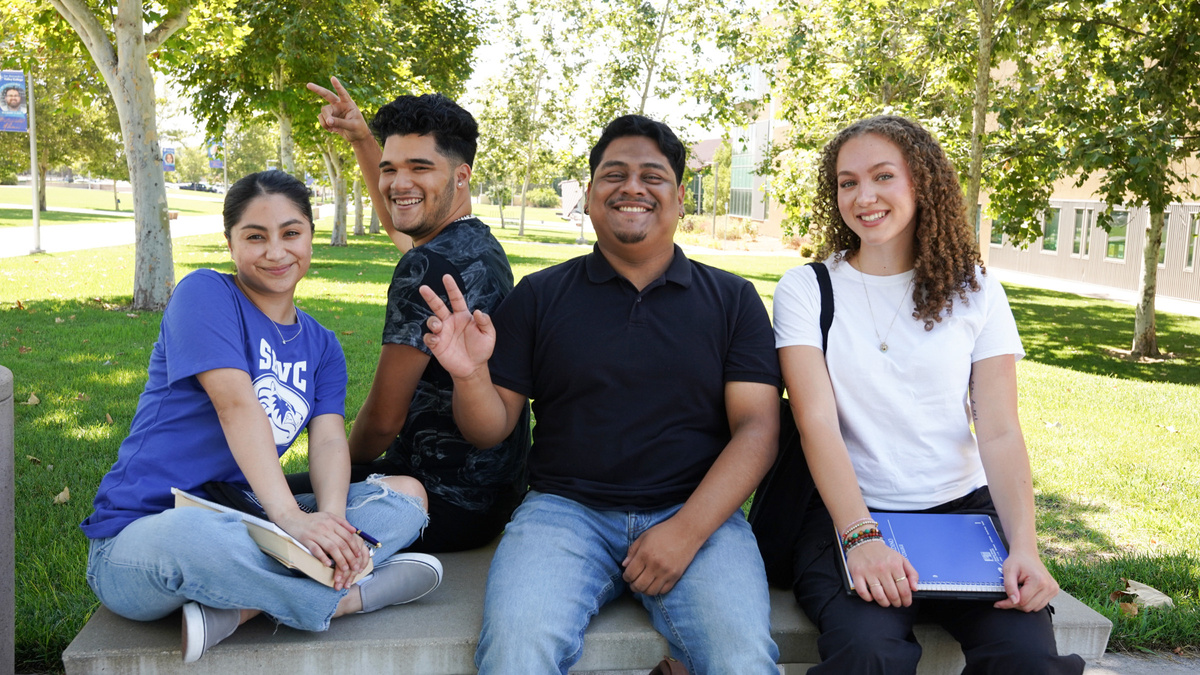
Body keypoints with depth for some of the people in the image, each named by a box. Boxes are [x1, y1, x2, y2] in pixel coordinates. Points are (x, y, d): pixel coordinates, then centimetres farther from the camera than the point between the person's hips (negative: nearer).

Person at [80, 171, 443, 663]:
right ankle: (349, 598, -21)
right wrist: (291, 516, -31)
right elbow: (236, 405, -20)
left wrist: (331, 519, -26)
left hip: (245, 521, 7)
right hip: (139, 536, -6)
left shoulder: (320, 346, 12)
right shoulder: (205, 293, -6)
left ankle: (240, 607, -22)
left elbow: (329, 439, -4)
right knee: (189, 533, -43)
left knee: (408, 495, -8)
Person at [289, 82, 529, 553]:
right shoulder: (481, 244, 8)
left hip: (448, 504, -10)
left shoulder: (428, 266, -22)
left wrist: (346, 469, 2)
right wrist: (362, 137, 25)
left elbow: (384, 419, -18)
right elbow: (399, 221, 32)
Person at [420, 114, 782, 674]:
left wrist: (687, 531, -12)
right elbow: (492, 428, 9)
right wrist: (469, 376, -15)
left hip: (698, 512, 1)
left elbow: (757, 428, 1)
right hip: (564, 508, 0)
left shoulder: (733, 300, 9)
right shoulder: (539, 296, 10)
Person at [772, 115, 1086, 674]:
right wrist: (861, 537, -24)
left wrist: (1024, 546, -16)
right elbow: (817, 423, -9)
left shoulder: (976, 293, 7)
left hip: (962, 509, 3)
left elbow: (1000, 433, 0)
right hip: (846, 514, -2)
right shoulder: (806, 289, 2)